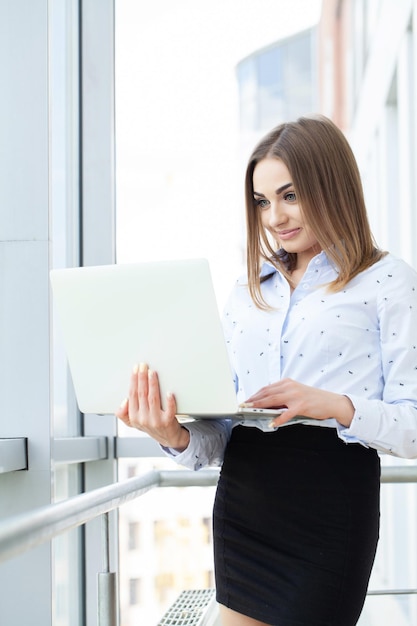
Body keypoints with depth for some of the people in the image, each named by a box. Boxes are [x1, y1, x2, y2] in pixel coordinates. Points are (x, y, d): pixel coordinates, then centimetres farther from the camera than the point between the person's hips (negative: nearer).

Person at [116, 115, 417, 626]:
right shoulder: (247, 292, 14)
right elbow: (221, 436, 11)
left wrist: (337, 405, -23)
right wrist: (175, 437, -11)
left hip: (332, 504, -5)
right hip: (241, 503, 5)